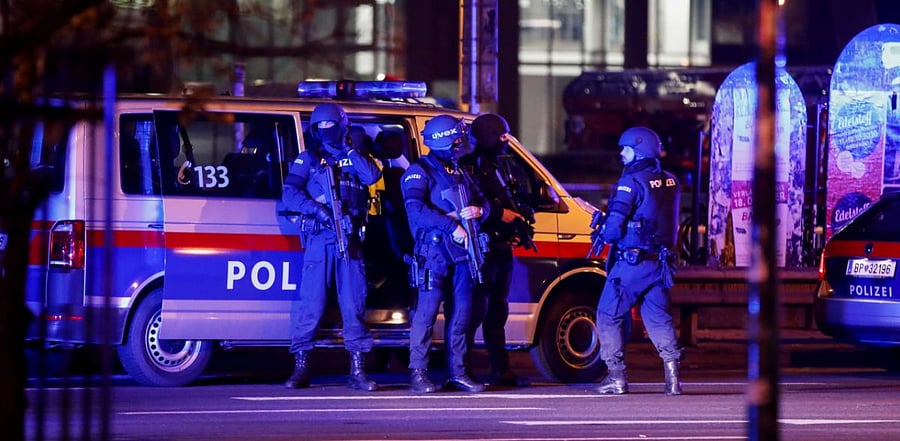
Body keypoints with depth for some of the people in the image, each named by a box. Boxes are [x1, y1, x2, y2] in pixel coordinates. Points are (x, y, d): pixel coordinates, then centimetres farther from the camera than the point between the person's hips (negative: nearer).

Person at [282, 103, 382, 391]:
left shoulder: (354, 158, 16)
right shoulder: (308, 159, 10)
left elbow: (373, 175, -5)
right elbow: (290, 194, -3)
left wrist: (348, 151, -4)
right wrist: (319, 210, -17)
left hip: (350, 239, 2)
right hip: (319, 239, -2)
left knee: (353, 305, 0)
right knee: (311, 304, -6)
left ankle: (357, 370, 4)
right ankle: (300, 368, -2)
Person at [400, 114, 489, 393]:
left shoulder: (459, 172, 20)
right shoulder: (420, 172, -5)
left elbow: (482, 202, 23)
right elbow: (416, 210, -19)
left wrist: (478, 210, -3)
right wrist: (453, 226, -23)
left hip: (461, 250, 7)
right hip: (433, 251, -7)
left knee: (461, 312, 7)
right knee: (427, 310, -10)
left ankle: (457, 373, 13)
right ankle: (418, 373, -8)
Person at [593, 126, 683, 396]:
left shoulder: (631, 183, -14)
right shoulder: (670, 182, 10)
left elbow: (614, 227, -19)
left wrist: (602, 233, 4)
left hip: (631, 262, -7)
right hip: (660, 262, 7)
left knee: (609, 316, 6)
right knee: (658, 318, 13)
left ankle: (616, 376, 3)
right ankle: (672, 375, 0)